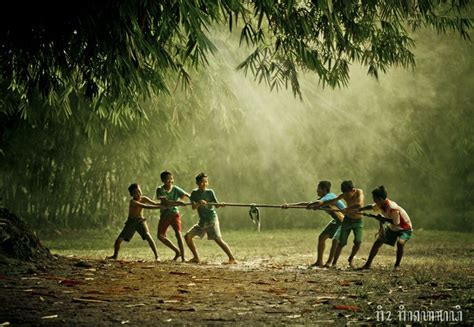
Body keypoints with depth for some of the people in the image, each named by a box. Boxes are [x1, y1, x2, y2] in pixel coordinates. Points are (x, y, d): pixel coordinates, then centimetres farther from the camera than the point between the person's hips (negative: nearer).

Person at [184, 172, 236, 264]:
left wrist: (220, 204, -31)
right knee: (187, 236, 0)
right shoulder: (194, 193, 3)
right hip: (202, 221, 5)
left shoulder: (210, 192, -4)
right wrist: (199, 203, -30)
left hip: (212, 220, -5)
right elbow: (193, 207, -10)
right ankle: (196, 258, 10)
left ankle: (232, 259, -13)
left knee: (218, 239, -15)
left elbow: (216, 205, -9)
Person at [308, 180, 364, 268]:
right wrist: (319, 205, -9)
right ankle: (334, 263, 8)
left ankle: (351, 258, 10)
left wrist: (347, 209, -34)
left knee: (358, 242, -17)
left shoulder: (359, 192, -21)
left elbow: (359, 205, -38)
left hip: (358, 221, -2)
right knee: (341, 243, -4)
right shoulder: (344, 195, -12)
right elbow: (331, 201, -6)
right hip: (347, 220, 2)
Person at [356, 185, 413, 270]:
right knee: (377, 243, 3)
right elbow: (371, 207, 9)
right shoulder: (380, 205, -12)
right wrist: (358, 210, 6)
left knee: (400, 243, -34)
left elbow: (396, 223, -30)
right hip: (393, 228, 8)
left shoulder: (392, 208, -36)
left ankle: (397, 265, -16)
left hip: (405, 228, -8)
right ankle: (368, 264, 14)